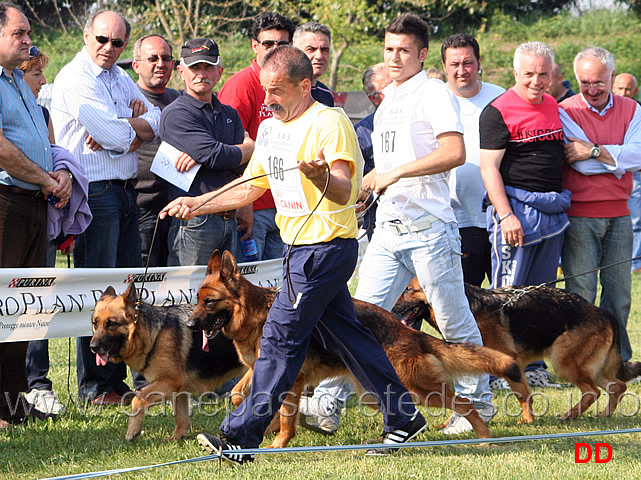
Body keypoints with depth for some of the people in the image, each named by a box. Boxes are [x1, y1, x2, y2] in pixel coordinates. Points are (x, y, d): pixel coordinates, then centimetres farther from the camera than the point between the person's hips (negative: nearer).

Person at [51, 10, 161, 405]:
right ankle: (94, 387, 1)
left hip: (126, 191, 8)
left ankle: (117, 379, 15)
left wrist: (123, 129, -11)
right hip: (95, 192, -8)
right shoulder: (75, 79, -11)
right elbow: (115, 134, -19)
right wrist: (134, 125, 2)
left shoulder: (120, 78, 16)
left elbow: (154, 125, 8)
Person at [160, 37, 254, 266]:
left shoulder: (229, 114, 18)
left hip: (229, 220, 7)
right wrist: (249, 148, 3)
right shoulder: (176, 114, -5)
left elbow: (247, 166, 5)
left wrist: (201, 156, -11)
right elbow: (216, 157, -16)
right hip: (194, 221, -7)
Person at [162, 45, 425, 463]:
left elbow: (343, 191, -24)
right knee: (345, 335, 11)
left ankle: (241, 436, -6)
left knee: (281, 336, -8)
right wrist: (194, 204, 15)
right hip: (304, 246, 9)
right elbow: (249, 190, 23)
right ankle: (402, 415, 17)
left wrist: (320, 176, -46)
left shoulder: (330, 122, -13)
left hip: (326, 246, -9)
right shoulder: (270, 128, 14)